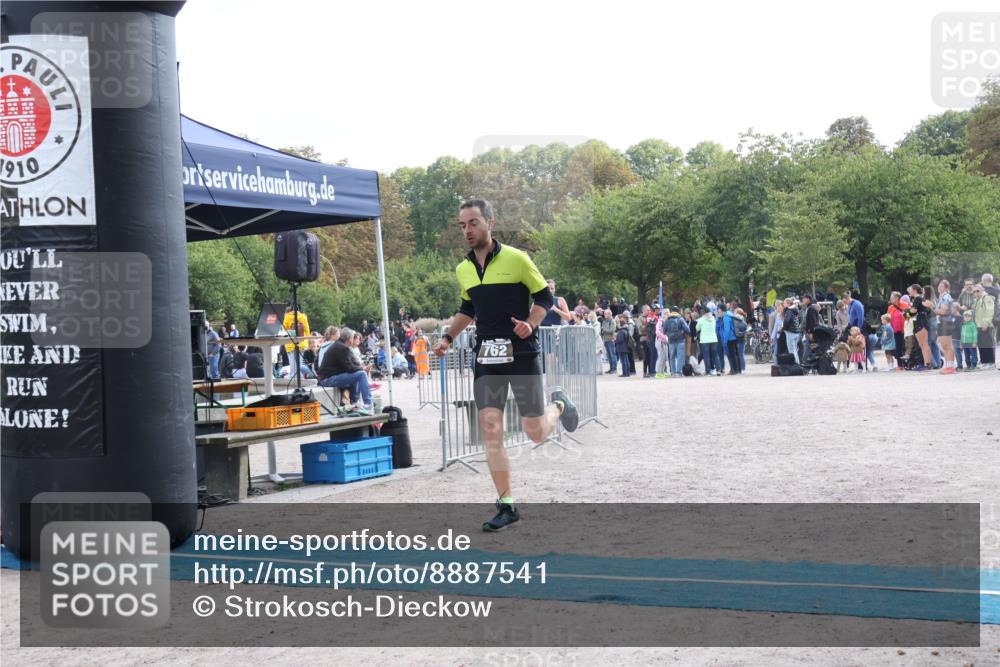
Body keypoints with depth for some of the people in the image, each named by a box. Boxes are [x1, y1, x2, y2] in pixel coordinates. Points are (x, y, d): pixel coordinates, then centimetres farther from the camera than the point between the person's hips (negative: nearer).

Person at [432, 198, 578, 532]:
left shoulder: (516, 259, -7)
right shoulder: (463, 270, 9)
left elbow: (544, 295, 0)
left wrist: (531, 324, -17)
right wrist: (448, 337, 12)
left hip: (522, 354, -4)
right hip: (486, 358, 4)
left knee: (536, 433, -1)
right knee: (490, 431, -5)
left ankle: (558, 403, 34)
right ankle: (507, 505, 3)